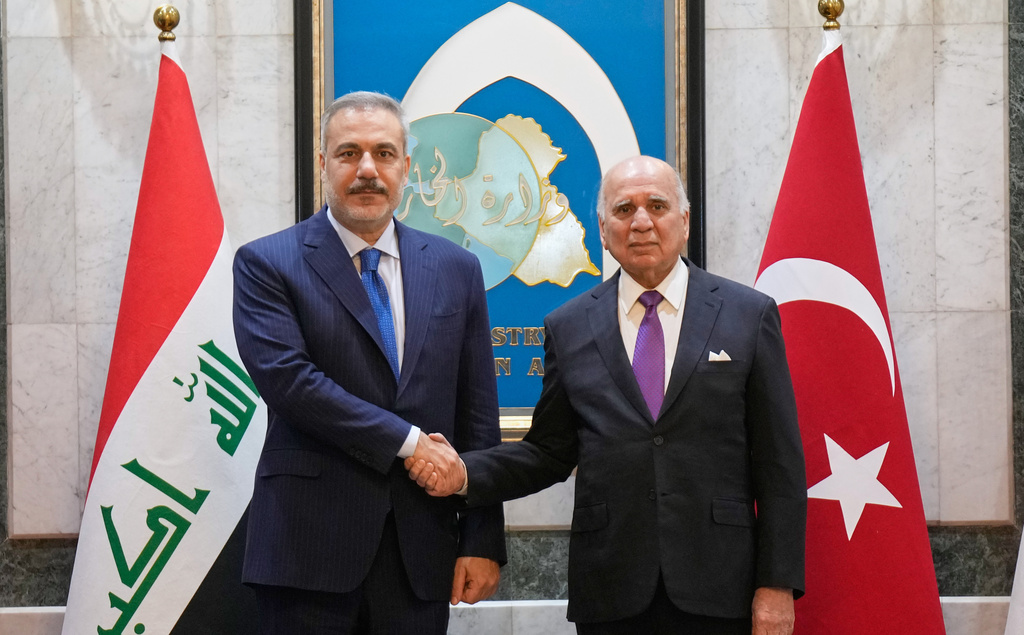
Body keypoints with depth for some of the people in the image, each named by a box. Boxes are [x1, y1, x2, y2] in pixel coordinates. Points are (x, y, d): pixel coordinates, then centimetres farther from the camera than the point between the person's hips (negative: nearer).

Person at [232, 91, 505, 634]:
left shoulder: (456, 269, 11)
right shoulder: (266, 264, 0)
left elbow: (477, 418, 9)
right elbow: (286, 377, -14)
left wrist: (483, 541, 4)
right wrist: (408, 441, -13)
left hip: (421, 554, 3)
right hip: (310, 547, -3)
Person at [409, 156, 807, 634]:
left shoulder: (749, 315, 3)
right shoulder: (569, 327, 8)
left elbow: (780, 464, 1)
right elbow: (550, 452, 10)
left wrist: (777, 582, -4)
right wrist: (465, 474, -7)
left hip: (716, 591, -1)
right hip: (610, 592, 1)